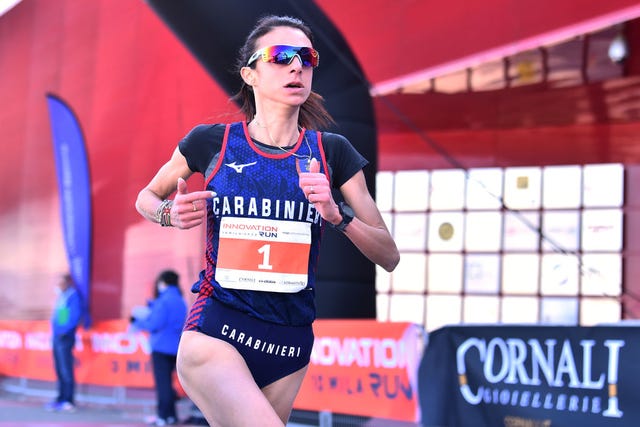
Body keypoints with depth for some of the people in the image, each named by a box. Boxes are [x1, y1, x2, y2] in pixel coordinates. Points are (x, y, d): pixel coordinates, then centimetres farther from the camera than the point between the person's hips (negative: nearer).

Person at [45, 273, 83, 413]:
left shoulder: (73, 295, -7)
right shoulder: (61, 296, 18)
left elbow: (75, 316, -15)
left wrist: (63, 330, -18)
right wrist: (54, 332, 11)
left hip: (65, 337, -9)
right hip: (57, 337, 9)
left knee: (66, 370, -10)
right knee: (59, 370, 10)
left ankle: (69, 401, -10)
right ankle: (61, 399, 15)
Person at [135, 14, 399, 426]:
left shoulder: (331, 152, 4)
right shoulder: (211, 142, 0)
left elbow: (389, 256, 3)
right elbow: (146, 197, 17)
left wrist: (337, 215, -15)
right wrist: (171, 214, -6)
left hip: (290, 343, 4)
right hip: (215, 333, -4)